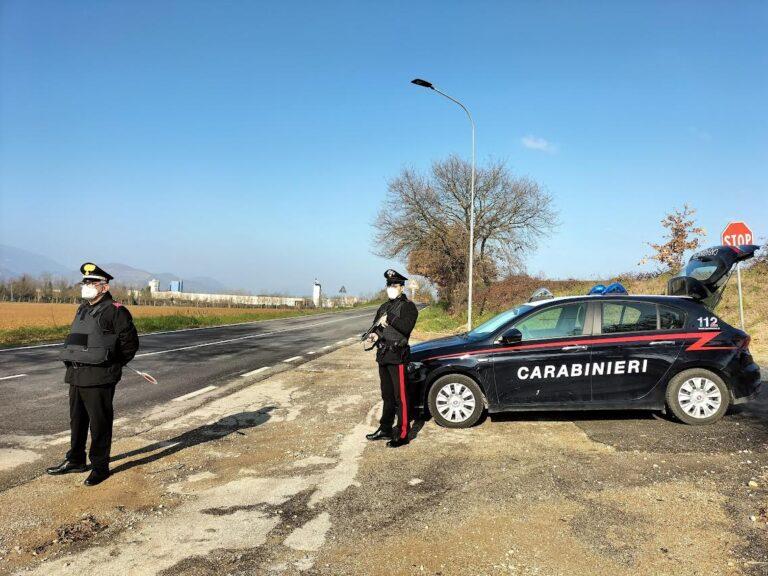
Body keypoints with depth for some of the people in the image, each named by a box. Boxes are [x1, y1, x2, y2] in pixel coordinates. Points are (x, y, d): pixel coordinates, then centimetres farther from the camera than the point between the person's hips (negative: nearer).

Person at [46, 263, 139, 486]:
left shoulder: (115, 312, -11)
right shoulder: (83, 310, 14)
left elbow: (130, 343, -11)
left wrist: (112, 366, -4)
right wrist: (74, 365, 14)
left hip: (99, 378, -8)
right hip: (75, 375, 8)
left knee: (100, 423, 1)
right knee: (77, 420, 19)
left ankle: (100, 466, 13)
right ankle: (75, 460, 34)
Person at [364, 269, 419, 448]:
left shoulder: (408, 306, -6)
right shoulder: (384, 307, 18)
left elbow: (407, 327, -21)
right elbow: (375, 326, 19)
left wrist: (390, 319, -25)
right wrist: (373, 334, -2)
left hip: (398, 356, -8)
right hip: (383, 356, 8)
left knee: (401, 396, -4)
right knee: (387, 396, 16)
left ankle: (402, 434, 2)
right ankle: (385, 429, 26)